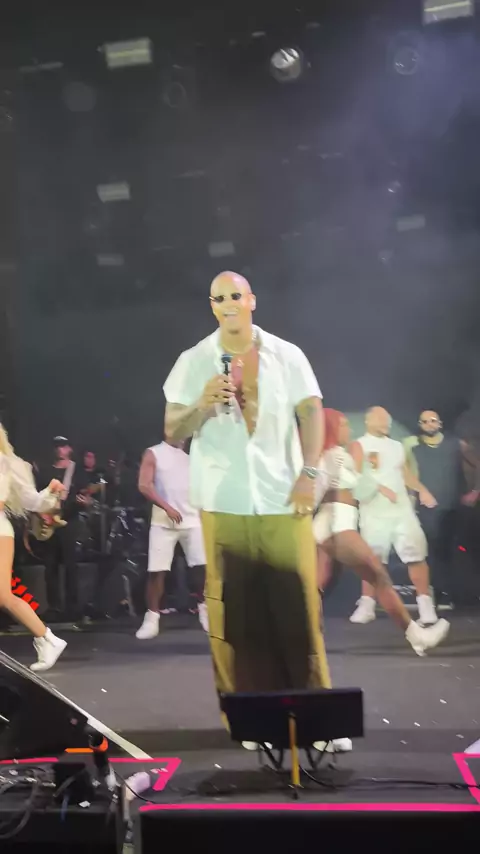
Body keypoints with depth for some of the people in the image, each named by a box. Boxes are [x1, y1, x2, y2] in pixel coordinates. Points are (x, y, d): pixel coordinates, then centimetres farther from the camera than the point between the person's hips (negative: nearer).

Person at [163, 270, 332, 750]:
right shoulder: (193, 361, 5)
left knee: (298, 603, 1)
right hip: (223, 503, 0)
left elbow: (310, 412, 2)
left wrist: (308, 473, -9)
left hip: (283, 499, 0)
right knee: (235, 608, 4)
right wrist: (202, 405, -13)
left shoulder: (286, 355, 6)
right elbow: (172, 433, 6)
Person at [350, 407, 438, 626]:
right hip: (374, 511, -4)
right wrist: (382, 489, -22)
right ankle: (367, 604, 11)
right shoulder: (360, 446, 1)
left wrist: (422, 490, 4)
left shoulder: (397, 446, 19)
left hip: (402, 508, 4)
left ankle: (425, 603, -4)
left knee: (416, 554, -6)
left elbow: (405, 473, 20)